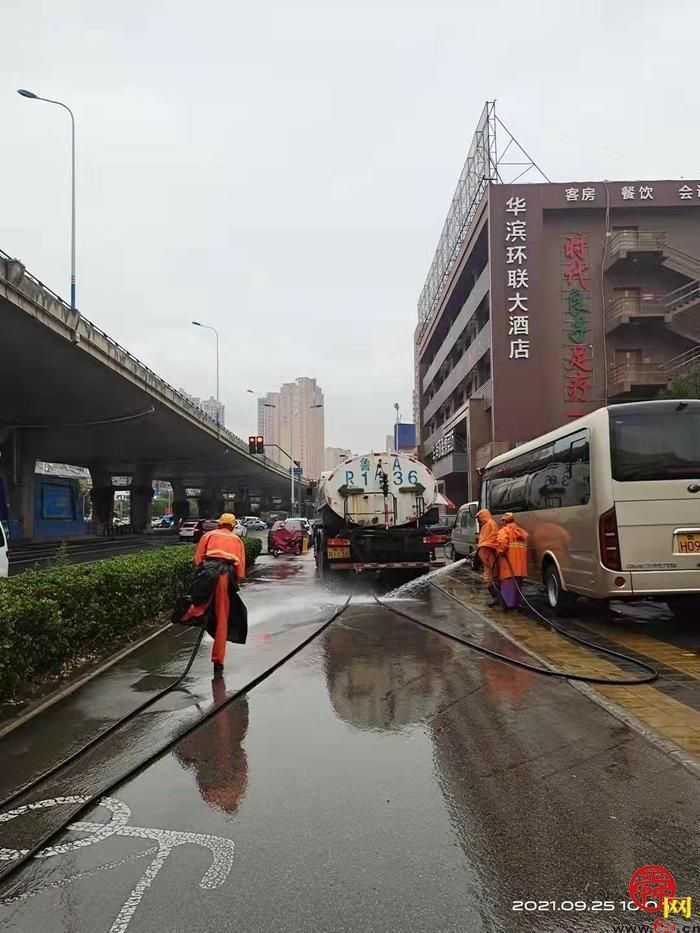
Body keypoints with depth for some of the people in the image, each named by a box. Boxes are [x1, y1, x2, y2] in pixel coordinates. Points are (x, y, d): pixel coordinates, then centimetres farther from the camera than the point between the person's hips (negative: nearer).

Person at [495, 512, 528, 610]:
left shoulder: (505, 530, -6)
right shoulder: (522, 531, 18)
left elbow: (501, 542, -22)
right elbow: (526, 543, 11)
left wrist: (500, 552, -9)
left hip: (509, 559, -7)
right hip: (520, 561, 7)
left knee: (508, 582, -4)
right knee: (518, 582, 14)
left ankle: (509, 603, -6)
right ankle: (516, 603, 21)